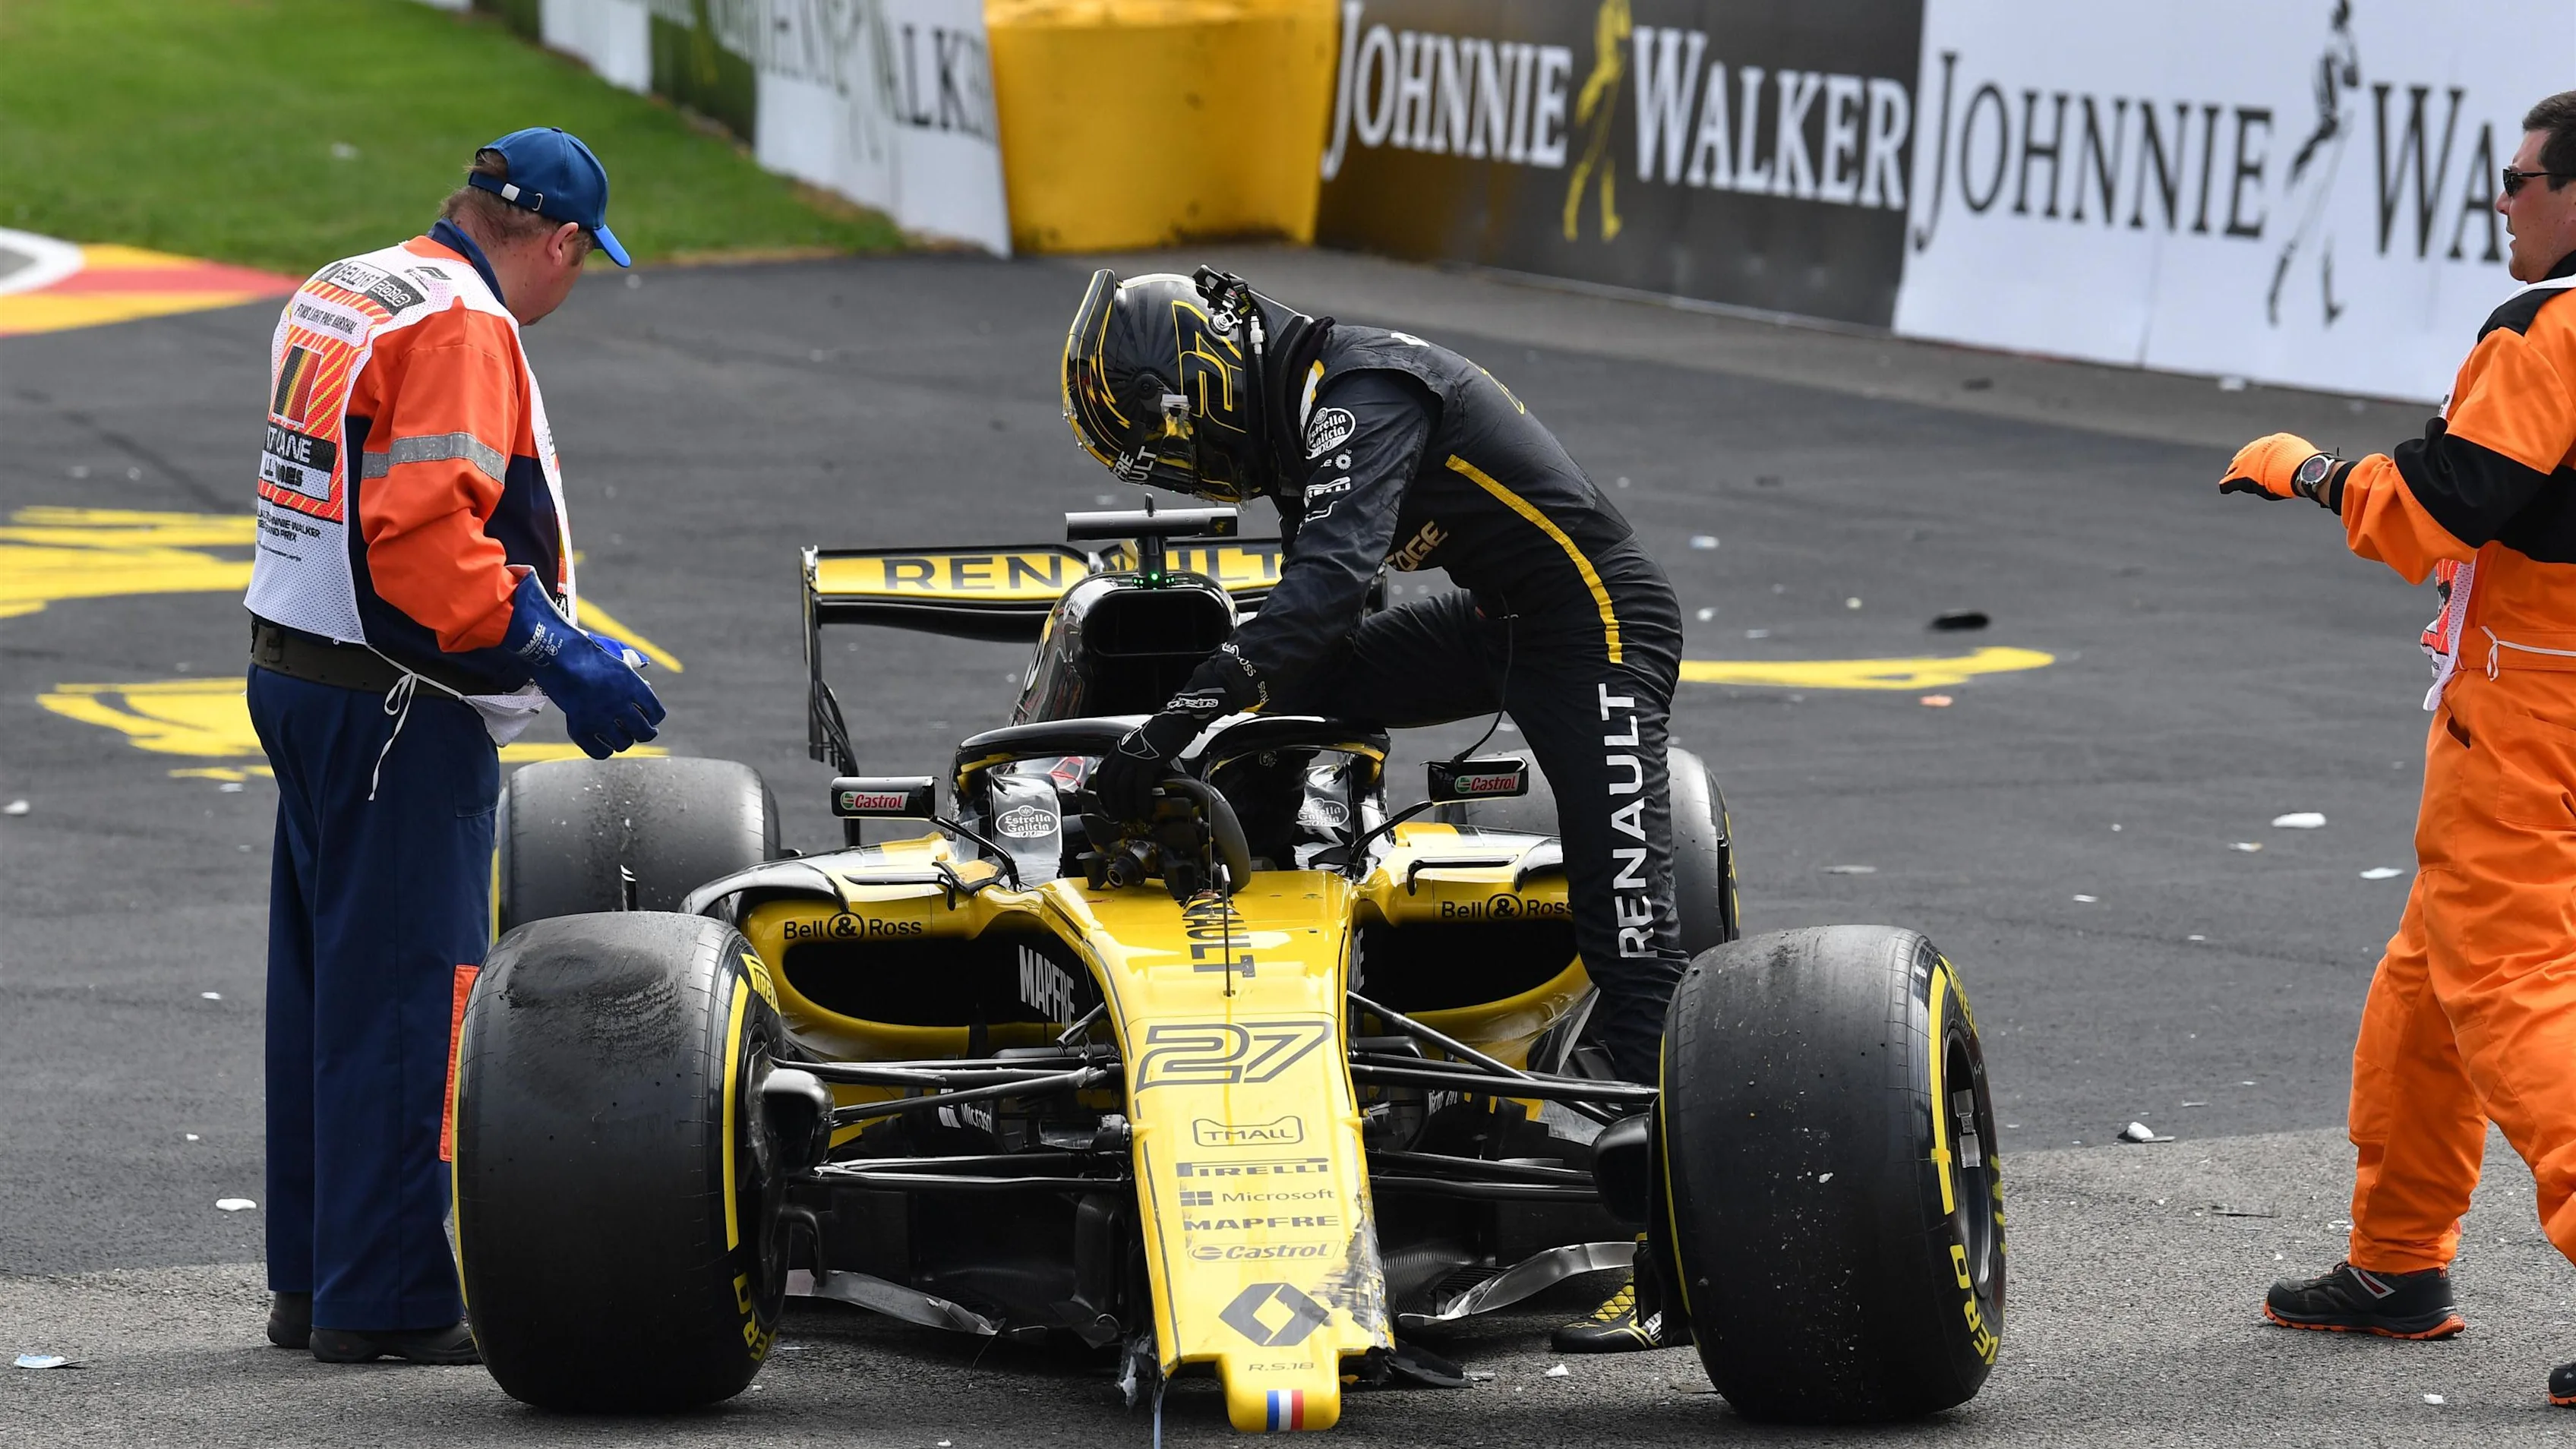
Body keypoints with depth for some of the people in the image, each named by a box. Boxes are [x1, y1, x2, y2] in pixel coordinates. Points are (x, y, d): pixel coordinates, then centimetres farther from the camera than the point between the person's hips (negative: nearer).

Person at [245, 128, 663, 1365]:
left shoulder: (337, 293, 14)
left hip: (296, 672, 10)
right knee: (404, 994, -5)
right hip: (396, 707, -10)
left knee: (324, 981, 15)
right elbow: (426, 535, -26)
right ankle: (385, 1300, -3)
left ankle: (311, 1284, 22)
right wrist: (553, 652, -23)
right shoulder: (461, 326, -16)